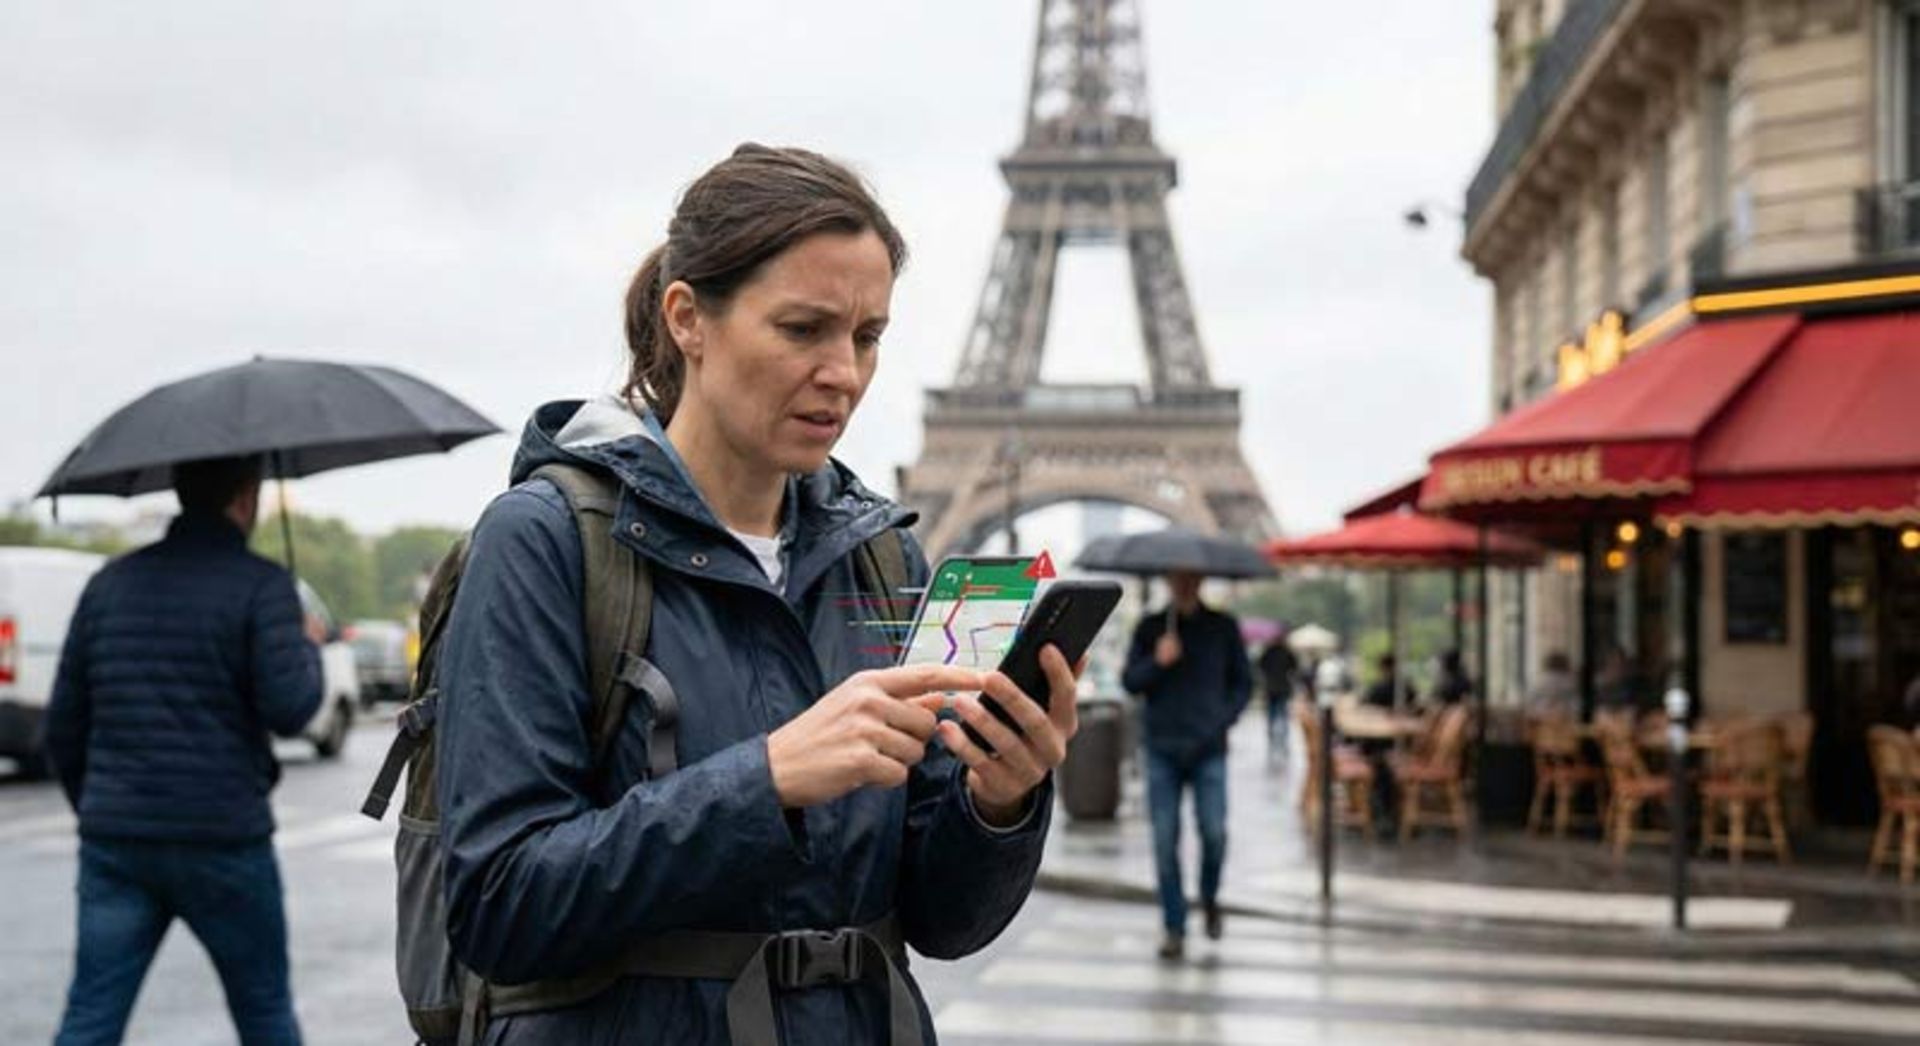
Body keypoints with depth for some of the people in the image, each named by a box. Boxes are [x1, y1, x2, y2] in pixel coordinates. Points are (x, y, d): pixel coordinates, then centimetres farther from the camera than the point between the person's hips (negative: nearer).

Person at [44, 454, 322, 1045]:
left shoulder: (111, 582, 9)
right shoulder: (261, 585, -7)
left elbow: (64, 725, 12)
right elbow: (288, 709, -15)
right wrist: (309, 654, 5)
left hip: (114, 842, 4)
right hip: (224, 842, -4)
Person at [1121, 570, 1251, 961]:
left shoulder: (1223, 627, 7)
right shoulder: (1151, 627, 8)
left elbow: (1243, 682, 10)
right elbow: (1129, 681, 5)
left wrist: (1222, 720, -4)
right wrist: (1157, 662, -13)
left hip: (1208, 751, -1)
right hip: (1162, 751, 1)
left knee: (1214, 832, -9)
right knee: (1165, 840, -1)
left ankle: (1210, 898, 20)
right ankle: (1174, 928, 7)